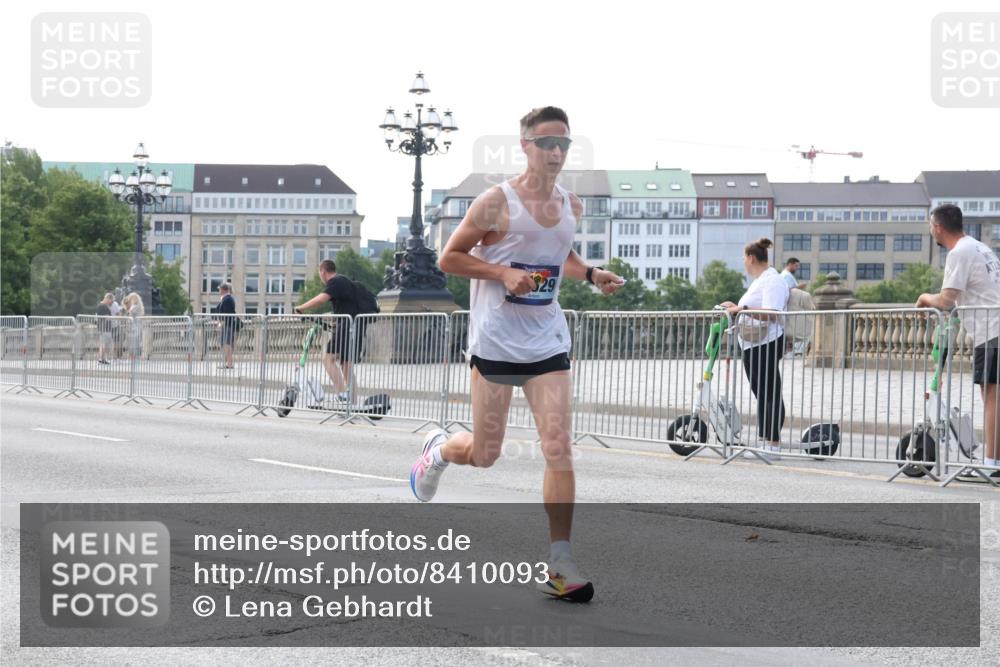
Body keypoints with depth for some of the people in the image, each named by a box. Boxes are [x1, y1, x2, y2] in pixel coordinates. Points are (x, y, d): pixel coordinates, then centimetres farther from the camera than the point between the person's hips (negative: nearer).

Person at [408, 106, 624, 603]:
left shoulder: (572, 207, 8)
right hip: (495, 342, -4)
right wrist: (504, 273, -19)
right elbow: (449, 258, -5)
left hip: (548, 343, 4)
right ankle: (438, 450, 42)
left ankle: (560, 565, -3)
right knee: (484, 455, 6)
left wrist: (591, 274, 6)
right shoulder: (496, 202, -10)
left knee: (559, 450, -8)